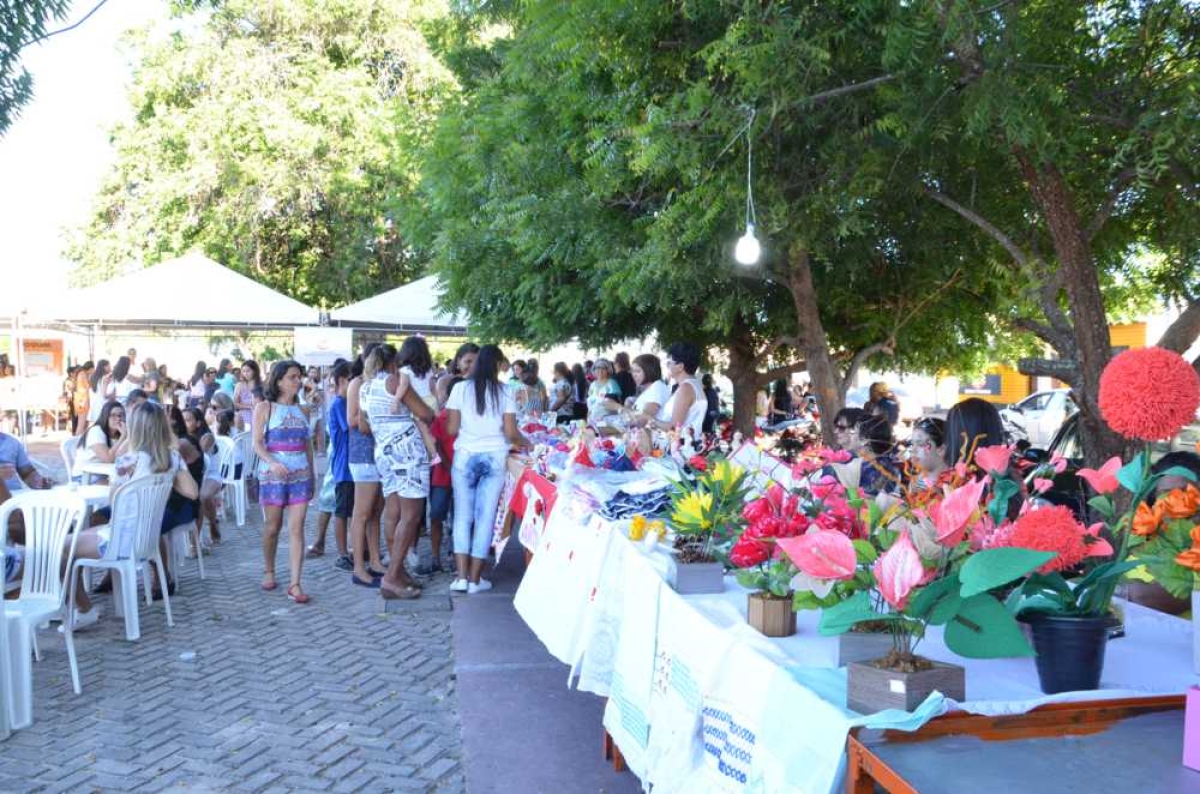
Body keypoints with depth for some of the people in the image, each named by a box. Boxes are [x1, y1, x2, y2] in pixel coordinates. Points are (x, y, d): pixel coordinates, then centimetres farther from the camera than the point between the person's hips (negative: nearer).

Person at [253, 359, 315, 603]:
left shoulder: (301, 411, 12)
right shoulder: (264, 407, 0)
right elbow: (257, 443, -9)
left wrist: (311, 475, 13)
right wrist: (272, 462, -26)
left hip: (301, 475, 3)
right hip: (273, 474, -3)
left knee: (297, 528, -5)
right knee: (273, 526, 8)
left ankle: (295, 584, -7)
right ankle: (269, 571, 30)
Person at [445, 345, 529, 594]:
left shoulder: (461, 388, -1)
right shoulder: (504, 392, -1)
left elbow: (451, 429, -2)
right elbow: (510, 433, -4)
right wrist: (525, 443, 16)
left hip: (465, 456, 1)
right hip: (495, 458, 0)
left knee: (463, 516, 8)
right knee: (486, 517, 4)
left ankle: (462, 576, 3)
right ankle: (475, 579, 8)